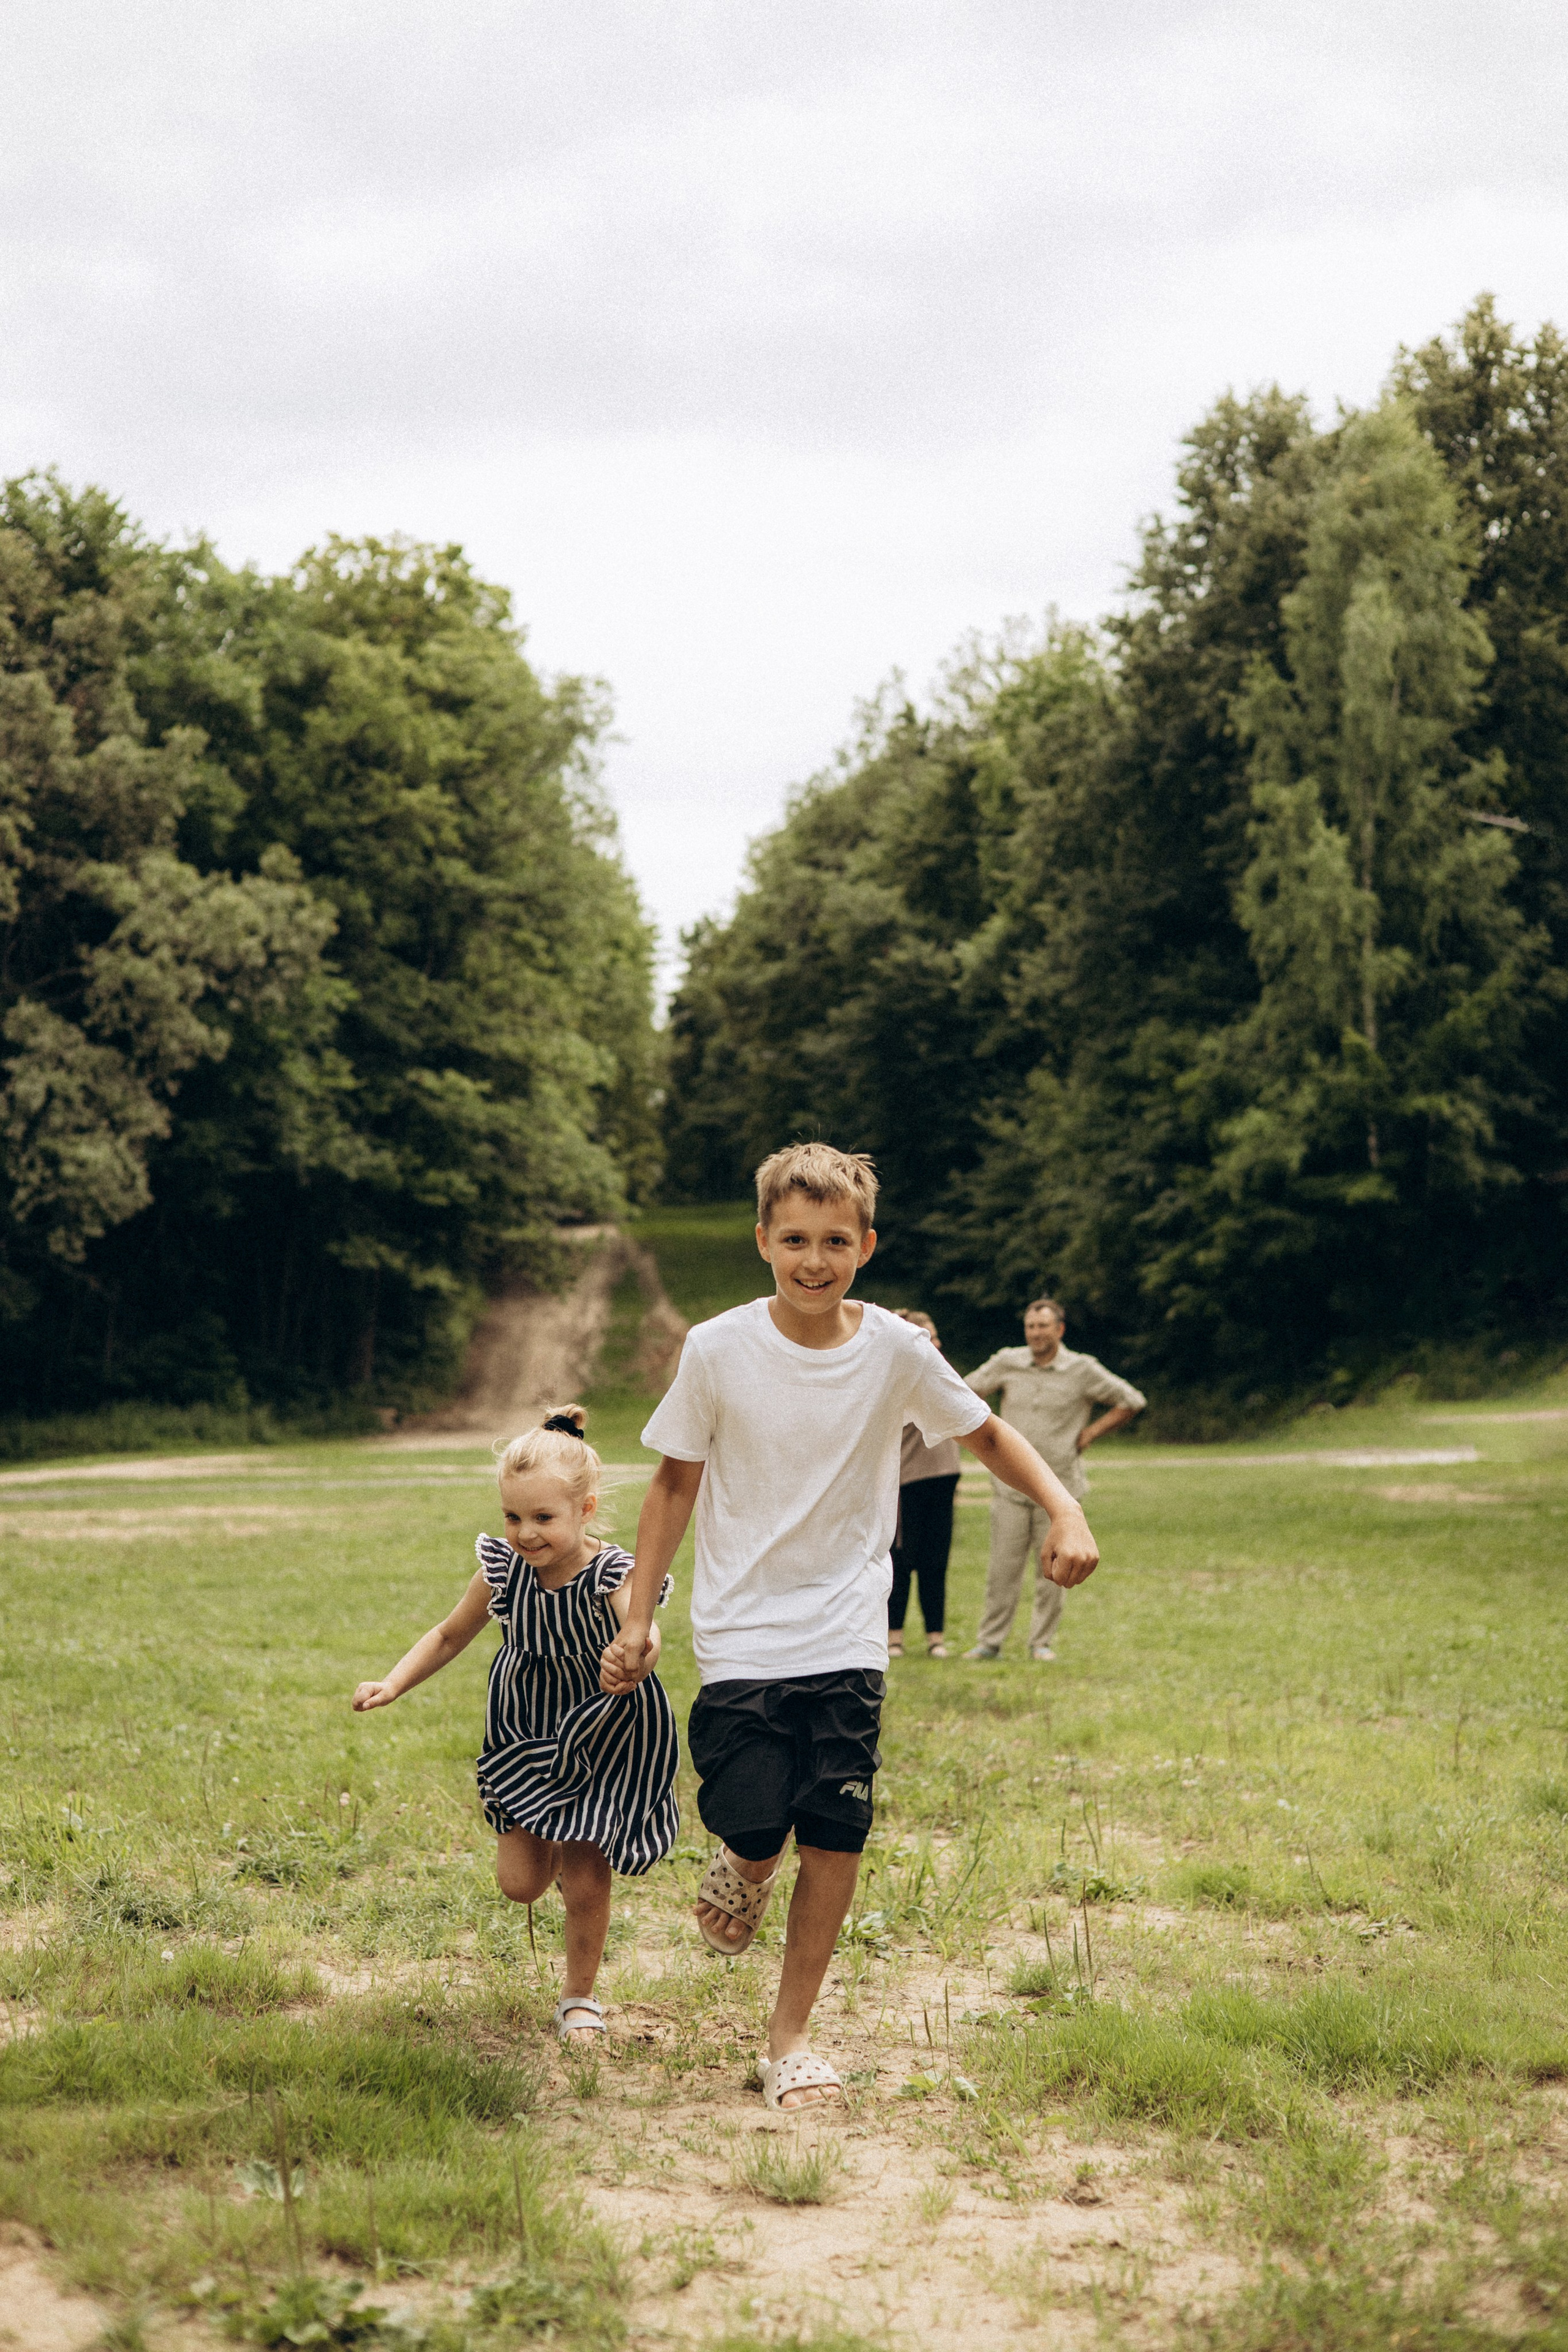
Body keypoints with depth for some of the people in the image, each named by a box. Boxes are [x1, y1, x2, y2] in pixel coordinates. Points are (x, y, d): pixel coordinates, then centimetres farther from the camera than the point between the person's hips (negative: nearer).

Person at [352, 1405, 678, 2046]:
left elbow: (641, 1632, -50)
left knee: (584, 1884, -1)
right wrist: (392, 1685, -10)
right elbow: (450, 1636, 2)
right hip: (524, 1736, 3)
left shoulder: (613, 1577, -28)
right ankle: (552, 1846, 40)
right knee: (521, 1883, 2)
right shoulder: (504, 1569, -16)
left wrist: (640, 1649, -74)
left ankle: (580, 1998, 26)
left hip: (604, 1745, -3)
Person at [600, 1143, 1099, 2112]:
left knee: (836, 1842, -2)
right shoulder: (719, 1350, -9)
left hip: (848, 1641, 1)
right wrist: (639, 1619, 4)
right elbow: (675, 1481, 3)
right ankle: (740, 1869, 31)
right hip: (741, 1639, -1)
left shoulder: (897, 1351, -6)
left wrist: (1065, 1508, -9)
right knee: (757, 1839, -7)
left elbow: (988, 1432, 9)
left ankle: (792, 2035, 16)